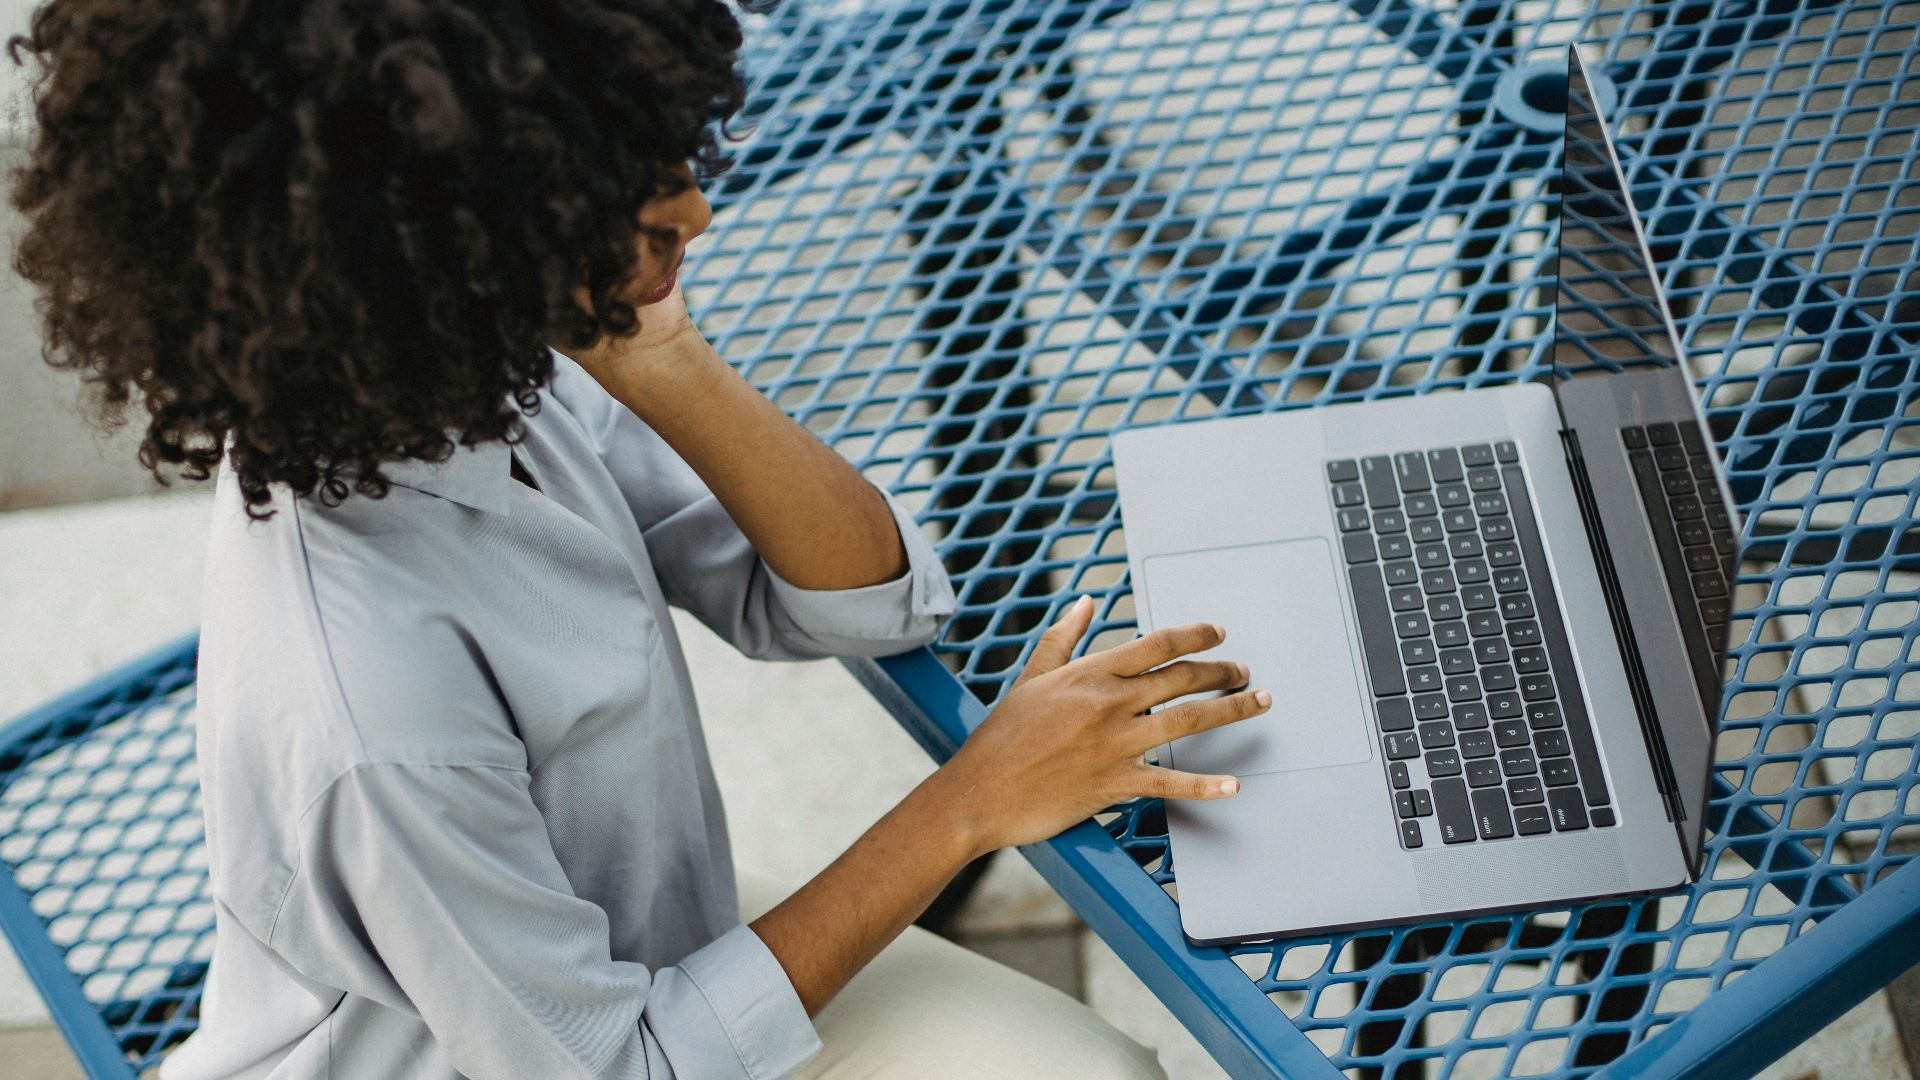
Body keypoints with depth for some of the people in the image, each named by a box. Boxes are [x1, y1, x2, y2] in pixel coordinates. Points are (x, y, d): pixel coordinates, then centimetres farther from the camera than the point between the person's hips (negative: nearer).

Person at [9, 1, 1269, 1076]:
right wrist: (969, 805, -24)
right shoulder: (372, 724, -37)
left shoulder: (498, 368, -15)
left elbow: (876, 600, -10)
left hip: (658, 952, 6)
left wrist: (664, 365, -27)